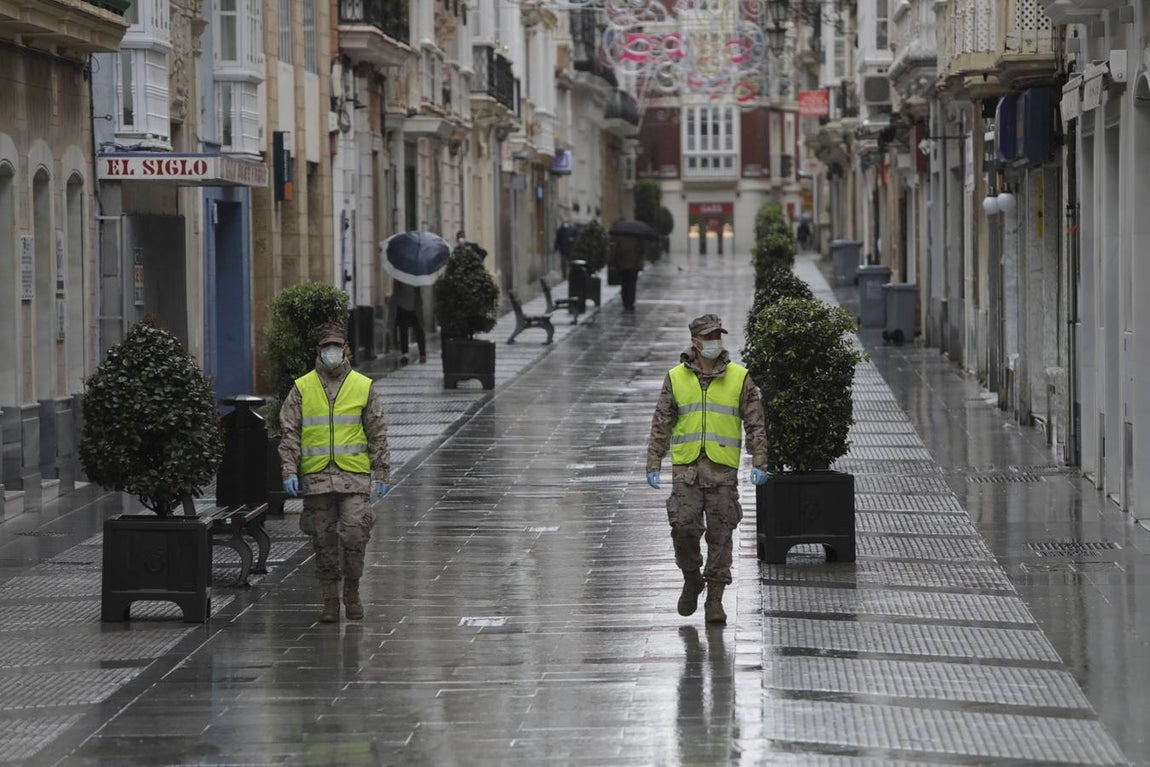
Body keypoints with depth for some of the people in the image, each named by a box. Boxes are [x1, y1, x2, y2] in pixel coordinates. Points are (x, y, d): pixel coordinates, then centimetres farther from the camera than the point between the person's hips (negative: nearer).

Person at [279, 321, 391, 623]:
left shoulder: (364, 387, 7)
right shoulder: (301, 389, 7)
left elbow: (377, 435, 9)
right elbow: (289, 433, 6)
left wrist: (381, 474, 4)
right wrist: (289, 471, -5)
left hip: (354, 476, -1)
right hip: (315, 478, 1)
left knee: (354, 535, -7)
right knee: (323, 541, 3)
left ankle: (352, 592, 11)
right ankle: (330, 600, 12)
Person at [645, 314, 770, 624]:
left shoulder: (740, 378, 3)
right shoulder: (676, 378, 6)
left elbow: (755, 424, 5)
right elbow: (661, 424, 8)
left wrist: (759, 464, -3)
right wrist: (653, 465, 2)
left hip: (723, 470, 0)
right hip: (686, 467, 0)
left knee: (720, 535, 0)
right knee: (683, 526, -9)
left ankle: (714, 600, 7)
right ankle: (692, 579, 17)